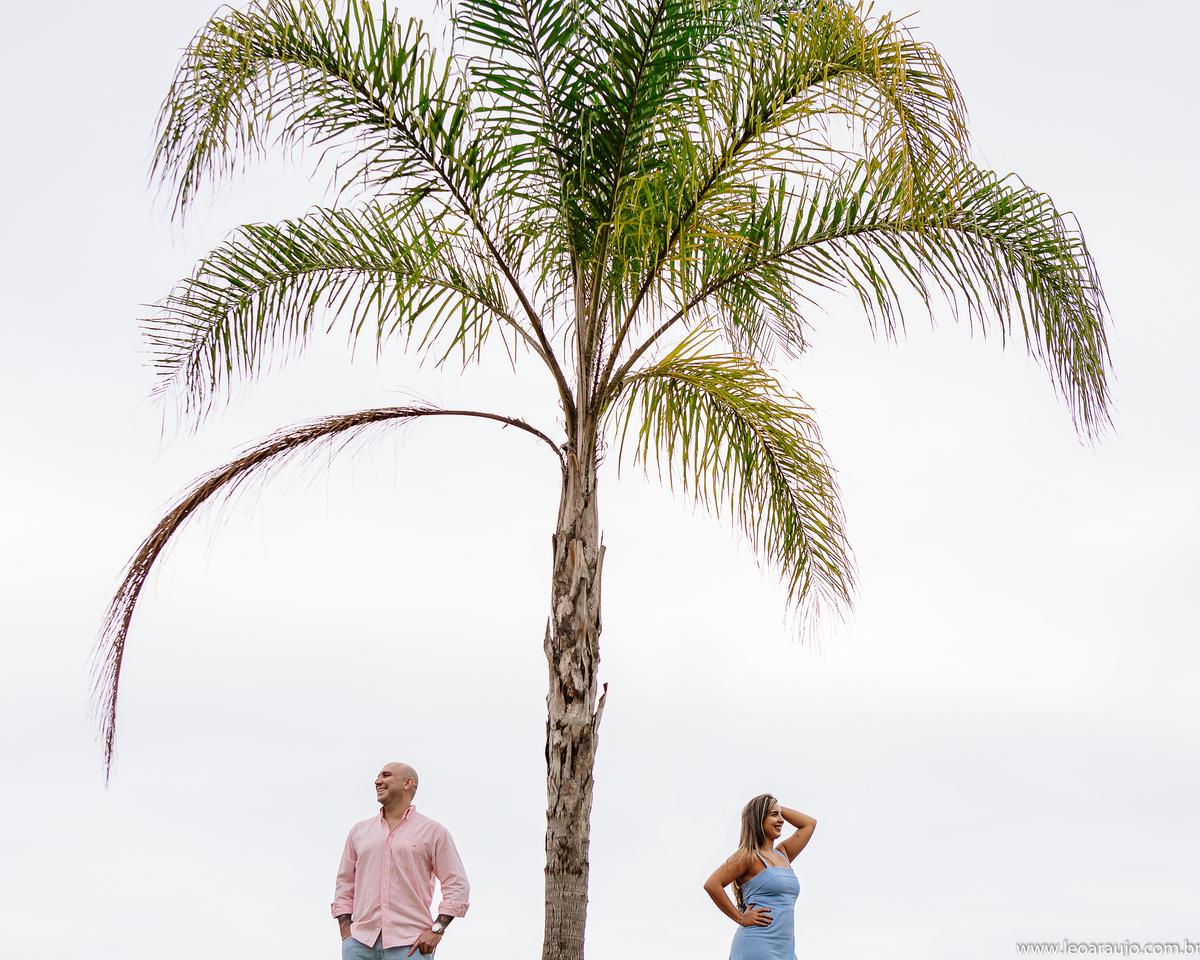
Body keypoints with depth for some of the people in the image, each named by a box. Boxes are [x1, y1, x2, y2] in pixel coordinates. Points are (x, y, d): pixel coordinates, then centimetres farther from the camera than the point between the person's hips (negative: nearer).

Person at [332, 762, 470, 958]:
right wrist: (346, 934, 8)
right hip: (361, 943, 3)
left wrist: (436, 930, -7)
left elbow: (457, 886, 4)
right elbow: (344, 885, 20)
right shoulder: (358, 831, 17)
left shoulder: (433, 831, 7)